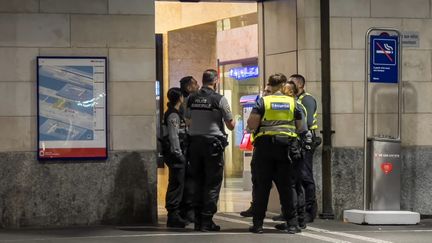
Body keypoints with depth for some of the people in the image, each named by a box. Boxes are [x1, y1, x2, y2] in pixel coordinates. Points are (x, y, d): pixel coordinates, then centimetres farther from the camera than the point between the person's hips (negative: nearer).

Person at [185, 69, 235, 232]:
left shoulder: (191, 99, 3)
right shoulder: (219, 99, -9)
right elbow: (231, 125, -3)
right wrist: (232, 119, 17)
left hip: (194, 142, 4)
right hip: (213, 142, -4)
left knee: (198, 181, 11)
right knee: (213, 183, 1)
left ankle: (198, 220, 12)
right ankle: (207, 221, -3)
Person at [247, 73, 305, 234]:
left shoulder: (263, 101, -1)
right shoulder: (292, 102, 6)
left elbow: (251, 125, -8)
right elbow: (299, 127, 12)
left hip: (265, 144, -1)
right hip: (286, 146, 1)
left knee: (262, 186, 4)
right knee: (287, 186, 6)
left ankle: (258, 224, 4)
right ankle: (292, 224, 4)